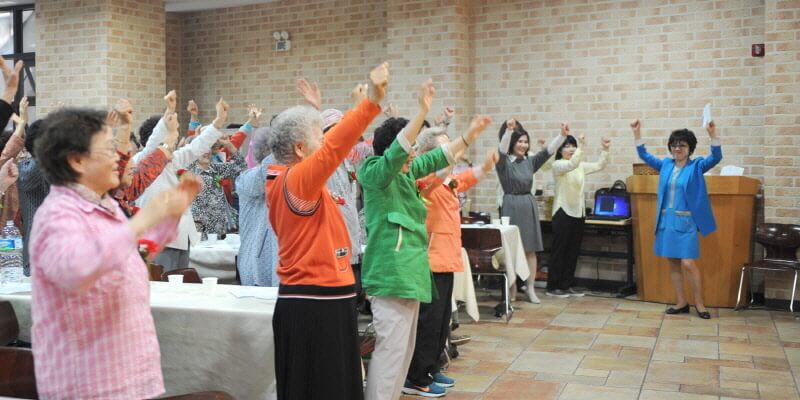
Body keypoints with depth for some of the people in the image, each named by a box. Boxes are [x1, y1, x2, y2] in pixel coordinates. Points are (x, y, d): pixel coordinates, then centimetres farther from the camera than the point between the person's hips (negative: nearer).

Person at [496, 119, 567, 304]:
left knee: (531, 249, 5)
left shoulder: (530, 162, 10)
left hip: (529, 206, 5)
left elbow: (548, 151, 2)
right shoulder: (504, 162, -4)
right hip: (511, 206, -5)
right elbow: (502, 149, -24)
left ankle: (530, 289, 11)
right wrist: (508, 130, -39)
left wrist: (562, 136, -11)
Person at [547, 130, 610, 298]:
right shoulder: (557, 165, -9)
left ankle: (567, 285, 17)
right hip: (563, 212, -7)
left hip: (578, 212, 7)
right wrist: (583, 146, -35)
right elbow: (571, 165, -29)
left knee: (573, 251, 9)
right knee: (559, 251, -2)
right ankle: (552, 287, 4)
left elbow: (599, 166, 8)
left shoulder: (581, 166, 12)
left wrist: (605, 150, -6)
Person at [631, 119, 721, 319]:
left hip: (686, 222, -5)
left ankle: (699, 304, 6)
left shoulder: (697, 166, -2)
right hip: (666, 221, 5)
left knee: (688, 264, -9)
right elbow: (645, 156, 15)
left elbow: (716, 157, -16)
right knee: (673, 263, 8)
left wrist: (713, 135, -31)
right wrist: (637, 134, 4)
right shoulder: (666, 165, 10)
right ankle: (681, 303, 18)